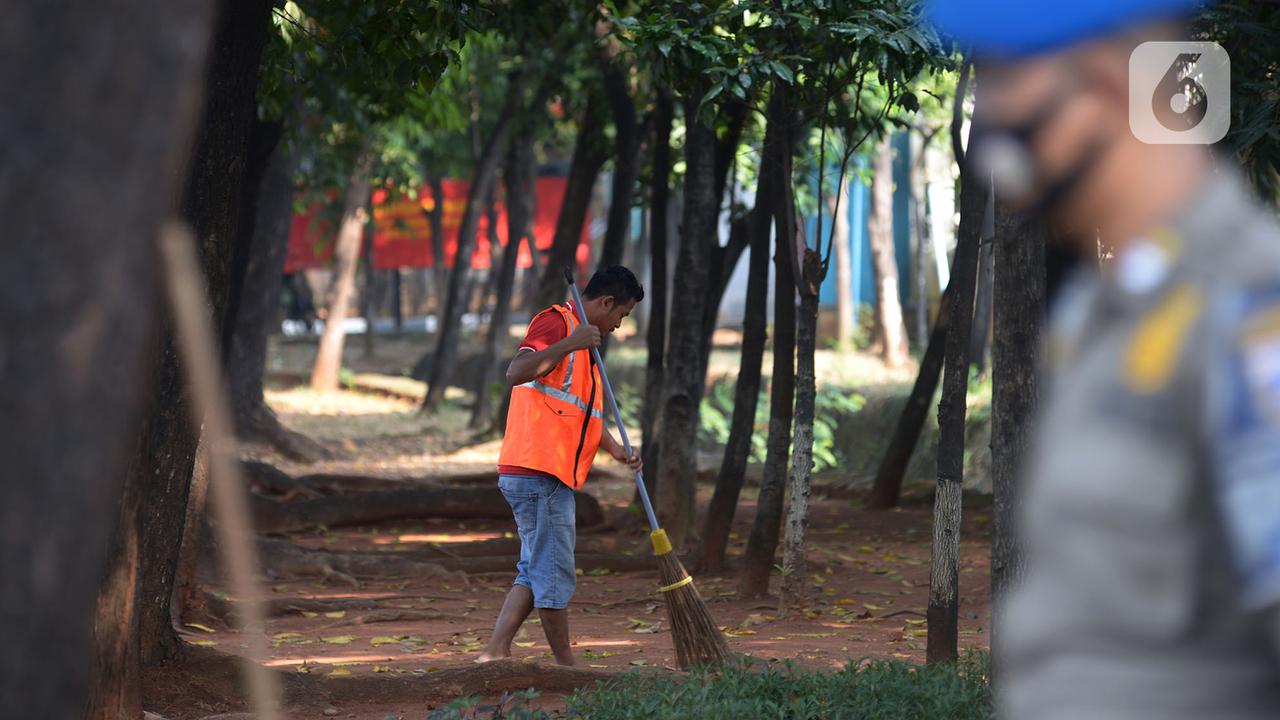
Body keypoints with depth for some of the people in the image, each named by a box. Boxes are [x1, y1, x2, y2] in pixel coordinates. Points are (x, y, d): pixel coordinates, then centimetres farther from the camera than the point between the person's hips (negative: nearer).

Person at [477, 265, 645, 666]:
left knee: (536, 572, 11)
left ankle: (495, 654, 8)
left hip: (551, 475, 11)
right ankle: (565, 665, 3)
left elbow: (583, 414, 34)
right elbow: (517, 373, -23)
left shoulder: (581, 343, 26)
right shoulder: (555, 322, -7)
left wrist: (616, 449, 20)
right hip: (540, 472, -11)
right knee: (555, 573, -3)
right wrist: (569, 344, -30)